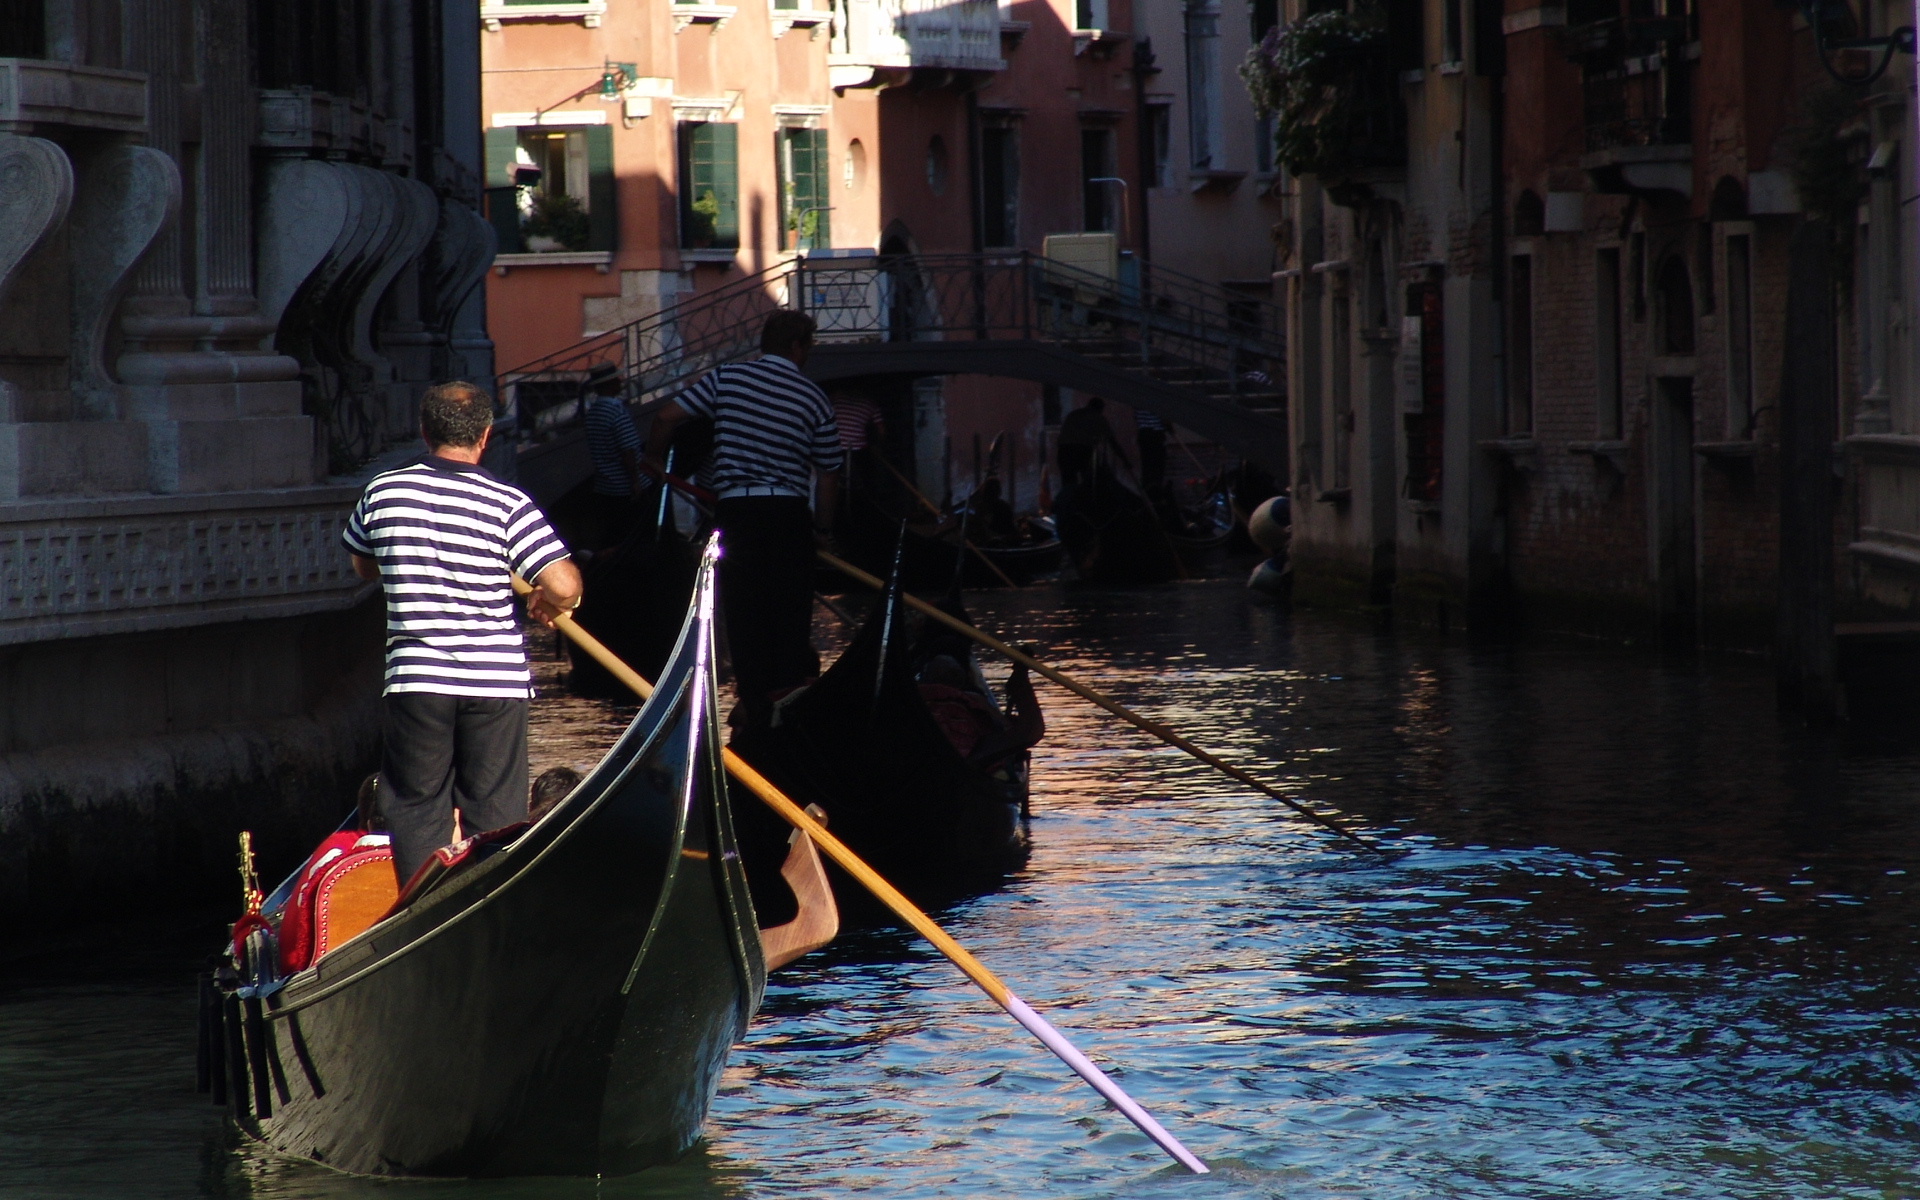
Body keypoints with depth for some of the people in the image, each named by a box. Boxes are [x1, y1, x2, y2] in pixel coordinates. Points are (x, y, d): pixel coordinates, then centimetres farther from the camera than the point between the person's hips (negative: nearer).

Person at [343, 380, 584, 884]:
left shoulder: (382, 493, 0)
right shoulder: (508, 504, -9)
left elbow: (363, 567, 19)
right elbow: (564, 586, -15)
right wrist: (549, 605, 7)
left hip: (414, 680, 1)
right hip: (496, 680, -1)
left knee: (417, 810, 10)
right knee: (494, 816, 8)